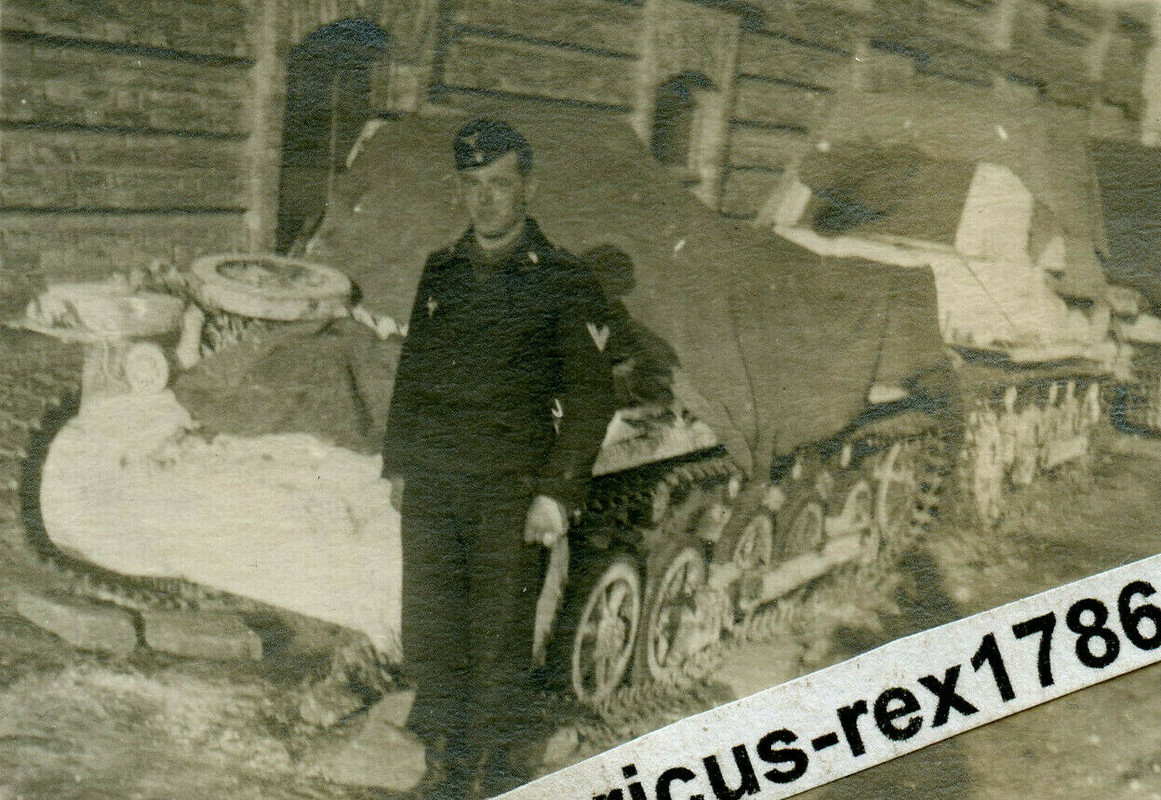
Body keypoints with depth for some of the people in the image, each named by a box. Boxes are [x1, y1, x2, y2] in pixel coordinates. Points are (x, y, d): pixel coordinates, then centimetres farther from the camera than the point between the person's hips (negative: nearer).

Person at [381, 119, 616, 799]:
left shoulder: (563, 283, 0)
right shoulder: (441, 273, 14)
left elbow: (590, 399, -3)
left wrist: (557, 492, -10)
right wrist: (399, 466, 15)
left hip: (512, 487, -4)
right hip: (432, 481, 4)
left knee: (501, 635, -1)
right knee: (430, 629, 6)